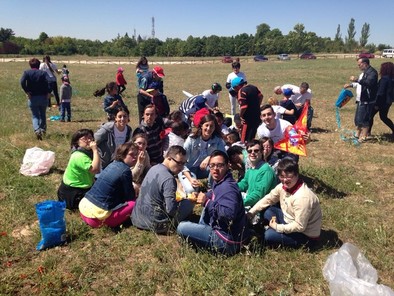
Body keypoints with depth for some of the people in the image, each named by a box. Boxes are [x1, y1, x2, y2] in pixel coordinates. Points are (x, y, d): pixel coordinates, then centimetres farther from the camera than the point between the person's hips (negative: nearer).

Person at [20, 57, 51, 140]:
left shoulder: (27, 72, 2)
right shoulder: (43, 73, 2)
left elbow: (22, 82, -16)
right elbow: (49, 82, -16)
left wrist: (27, 92, -10)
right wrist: (48, 92, -10)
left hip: (32, 98, -1)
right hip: (43, 97, 1)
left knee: (35, 116, 5)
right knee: (43, 115, 20)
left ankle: (37, 130, -18)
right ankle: (43, 129, 27)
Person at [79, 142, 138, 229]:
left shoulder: (113, 164, 12)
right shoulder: (125, 170, -12)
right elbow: (130, 196, -2)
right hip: (96, 215, -9)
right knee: (134, 203, -3)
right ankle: (113, 225, -2)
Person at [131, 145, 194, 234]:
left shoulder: (154, 168, 5)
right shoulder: (168, 179, -22)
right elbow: (171, 210, -25)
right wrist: (189, 200, -7)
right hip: (153, 224, -8)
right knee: (188, 203, -1)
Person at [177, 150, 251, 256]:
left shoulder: (228, 188, -22)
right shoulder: (219, 183, 8)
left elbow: (229, 214, -35)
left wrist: (207, 202, -26)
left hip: (228, 242, -10)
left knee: (182, 227, -11)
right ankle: (202, 231, 20)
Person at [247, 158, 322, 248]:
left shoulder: (302, 197, -32)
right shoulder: (283, 187, -8)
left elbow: (299, 226, -29)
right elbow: (268, 199, 5)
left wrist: (277, 227, -20)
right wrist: (251, 213, -3)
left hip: (306, 235, -8)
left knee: (269, 236, -20)